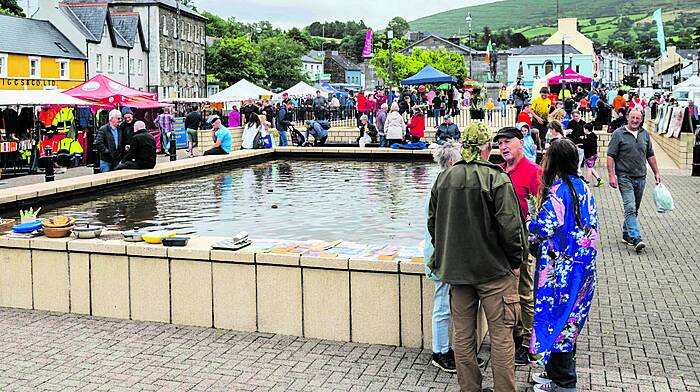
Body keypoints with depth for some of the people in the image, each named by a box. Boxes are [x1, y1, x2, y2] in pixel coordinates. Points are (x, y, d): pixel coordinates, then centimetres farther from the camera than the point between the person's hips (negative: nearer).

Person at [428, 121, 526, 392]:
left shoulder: (444, 178, 4)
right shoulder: (497, 179, -13)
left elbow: (433, 222, 11)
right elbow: (510, 226, -16)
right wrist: (515, 261, -3)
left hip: (456, 268, 5)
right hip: (494, 268, -5)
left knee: (463, 334, 13)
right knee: (501, 334, 4)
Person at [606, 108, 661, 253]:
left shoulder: (645, 134, 11)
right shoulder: (618, 134, -5)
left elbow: (650, 155, 19)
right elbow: (611, 156, -7)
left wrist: (656, 172, 16)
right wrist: (611, 175, -15)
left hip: (641, 177, 5)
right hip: (625, 177, -5)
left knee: (634, 209, 12)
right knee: (630, 208, -13)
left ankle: (627, 234, 27)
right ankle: (636, 239, -18)